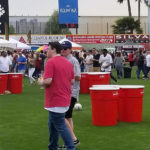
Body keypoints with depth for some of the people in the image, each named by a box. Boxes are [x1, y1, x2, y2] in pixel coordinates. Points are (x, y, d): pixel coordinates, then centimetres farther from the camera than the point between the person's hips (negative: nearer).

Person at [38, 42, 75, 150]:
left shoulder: (51, 62, -14)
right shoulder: (68, 63, 10)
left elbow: (48, 81, -22)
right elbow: (72, 81, 11)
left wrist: (41, 82, -2)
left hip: (56, 100, -9)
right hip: (65, 99, 9)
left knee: (61, 127, -5)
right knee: (52, 124, 20)